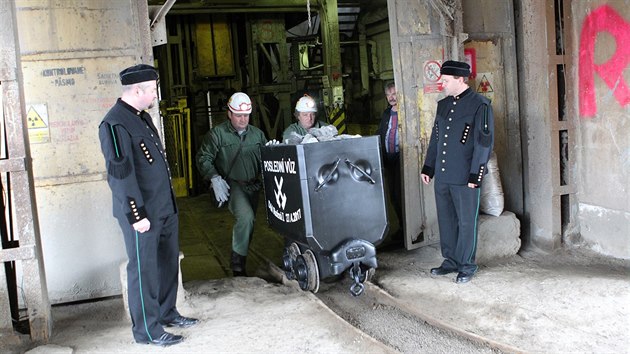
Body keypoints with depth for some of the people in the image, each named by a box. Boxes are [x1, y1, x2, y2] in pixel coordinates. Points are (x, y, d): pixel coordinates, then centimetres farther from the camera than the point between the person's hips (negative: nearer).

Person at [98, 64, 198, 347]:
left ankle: (166, 313, 35)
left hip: (165, 207, 9)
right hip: (143, 213, -9)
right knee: (144, 269, 3)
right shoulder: (115, 125, -17)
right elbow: (120, 174, -21)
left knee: (168, 262, 18)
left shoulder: (142, 117, 13)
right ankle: (147, 329, 16)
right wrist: (137, 215, -21)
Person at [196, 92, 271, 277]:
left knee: (247, 224, 13)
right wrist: (214, 178, -15)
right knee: (246, 217, -26)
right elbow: (203, 158, -4)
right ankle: (237, 264, -13)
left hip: (252, 185, 6)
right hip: (231, 184, -6)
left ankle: (239, 261, 33)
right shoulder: (218, 133, -3)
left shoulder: (257, 134, 11)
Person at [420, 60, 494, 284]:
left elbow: (484, 143, -11)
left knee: (466, 222, 4)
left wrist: (475, 175, -14)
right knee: (446, 220, 13)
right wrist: (428, 168, 15)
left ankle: (466, 265, 17)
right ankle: (450, 261, 27)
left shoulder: (479, 105, -8)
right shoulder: (443, 104, 13)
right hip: (442, 176, 6)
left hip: (464, 178, -6)